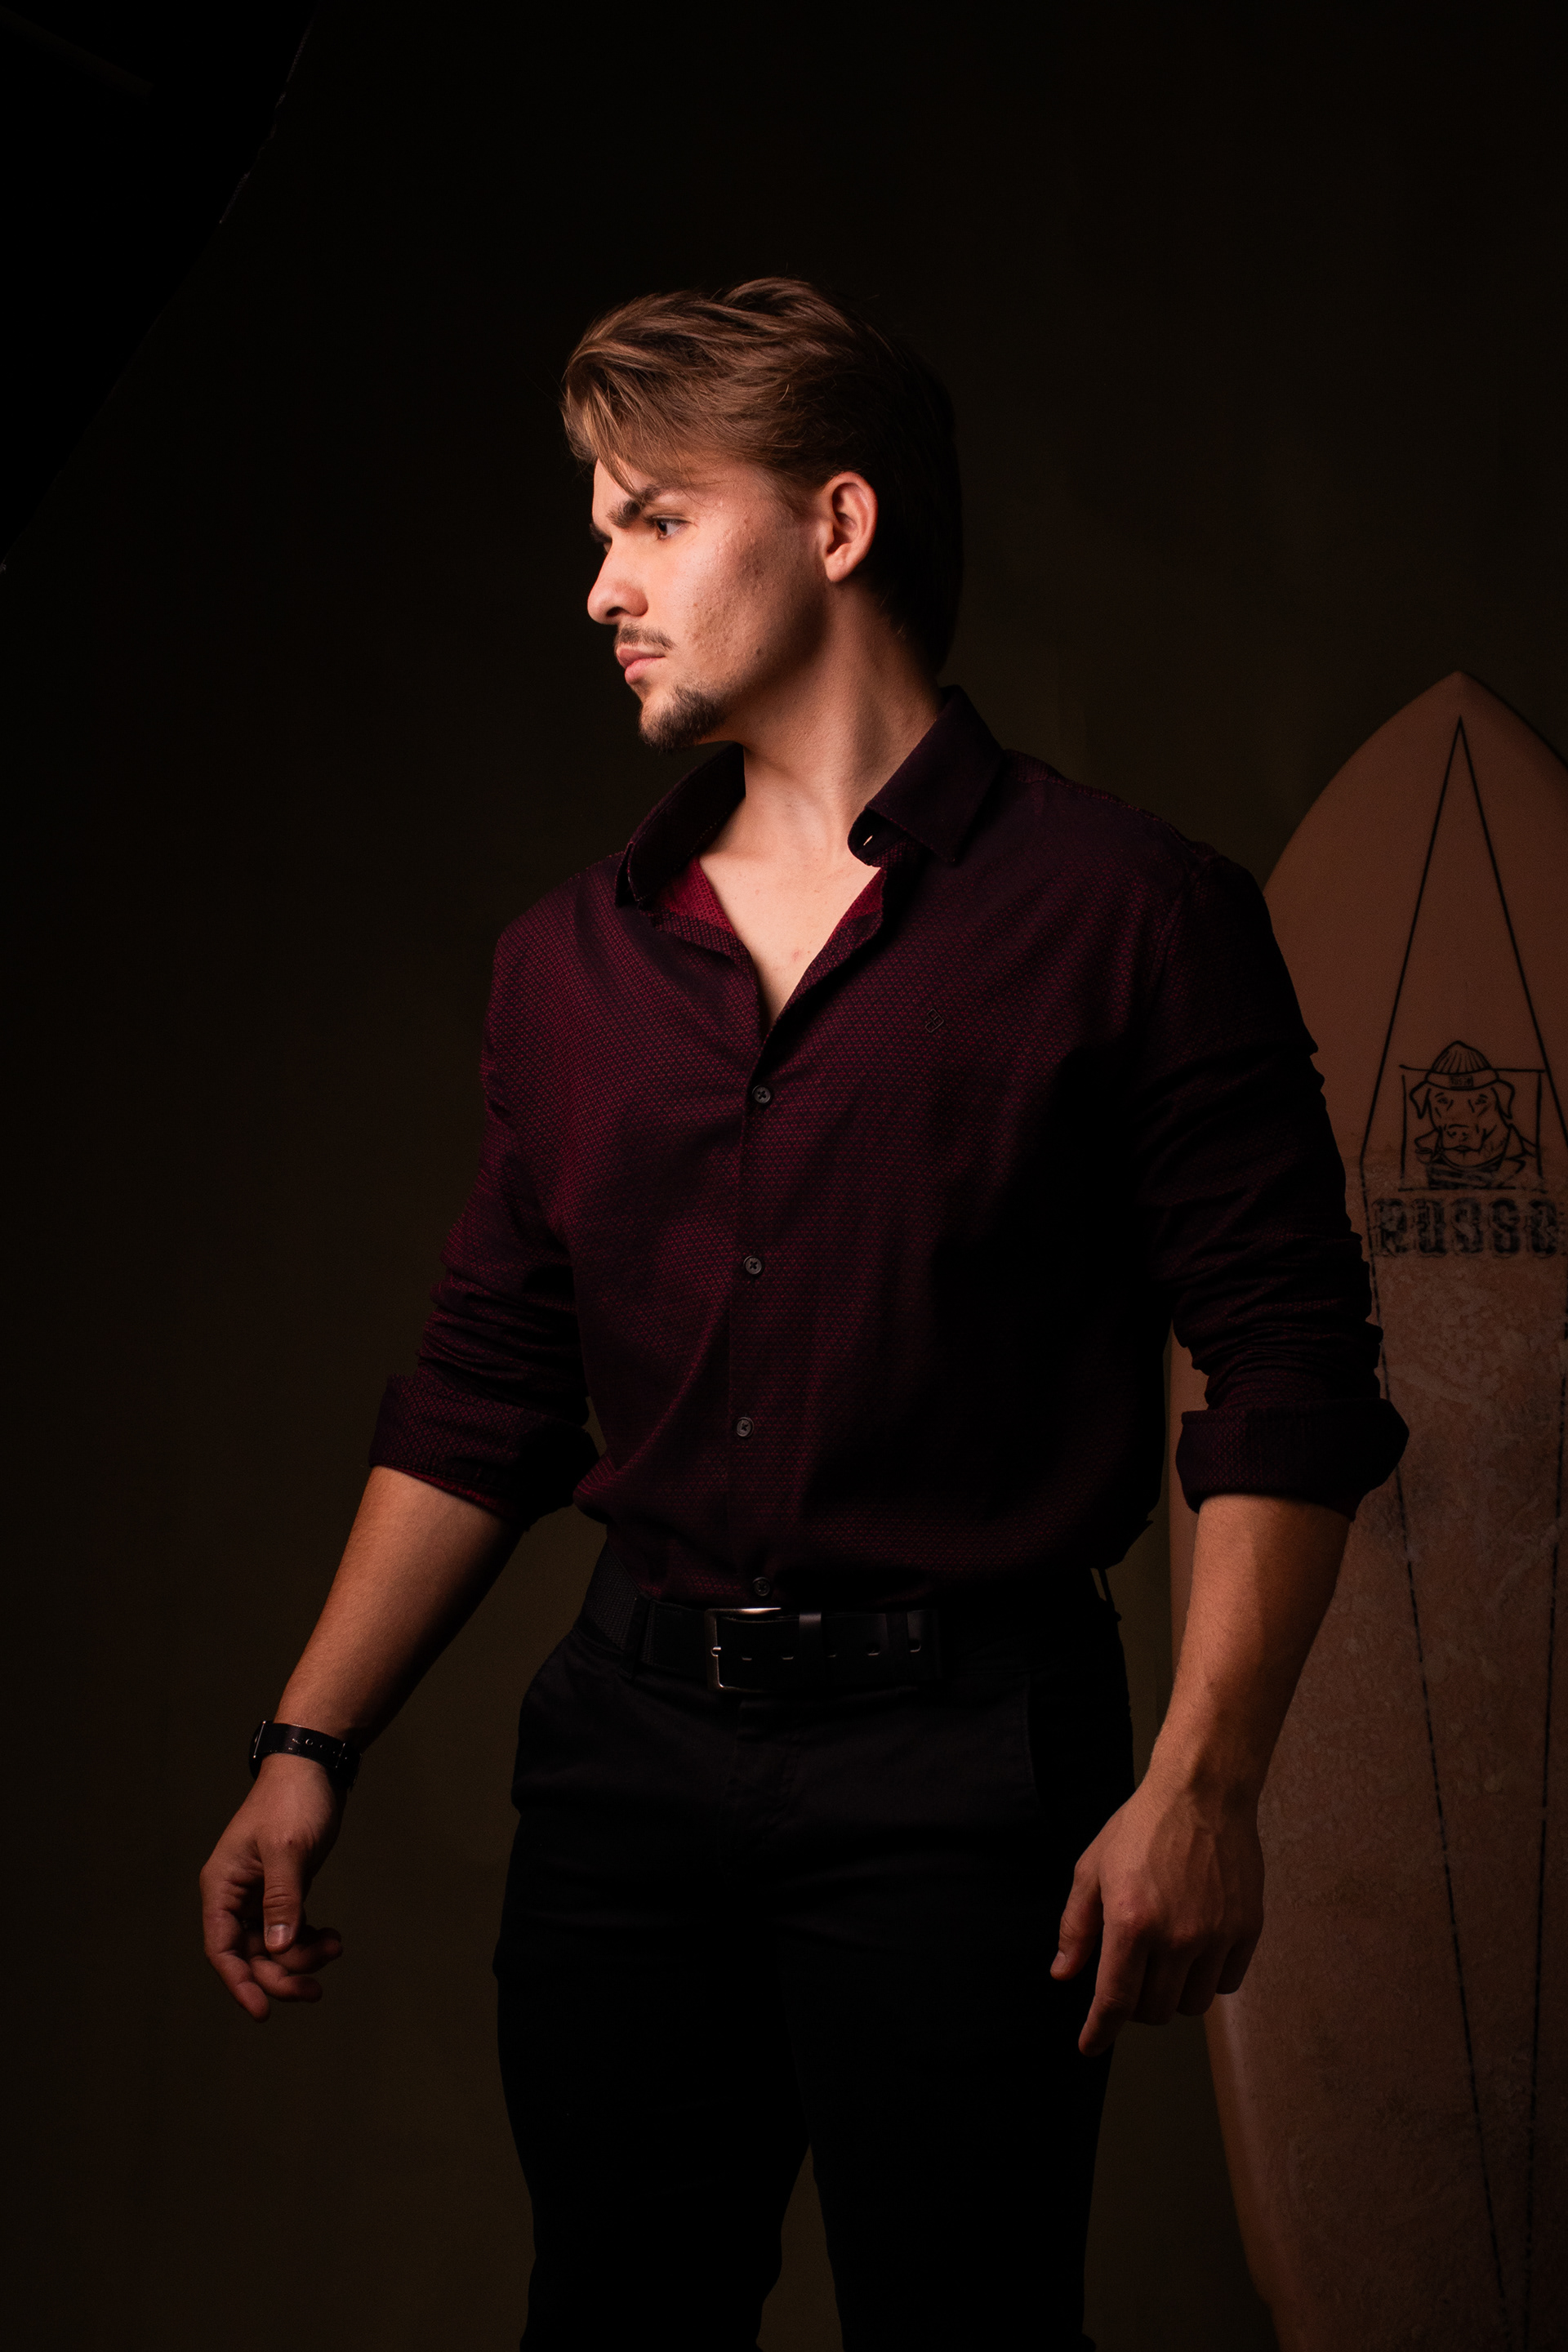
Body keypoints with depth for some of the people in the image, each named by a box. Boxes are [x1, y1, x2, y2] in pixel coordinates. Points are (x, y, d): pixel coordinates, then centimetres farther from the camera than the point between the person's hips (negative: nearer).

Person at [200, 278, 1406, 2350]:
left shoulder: (1123, 912, -4)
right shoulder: (572, 959, 11)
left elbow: (1291, 1368, -7)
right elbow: (483, 1398, 14)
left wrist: (1203, 1782, -15)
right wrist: (310, 1748, 7)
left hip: (963, 1748, -4)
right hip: (631, 1735, 5)